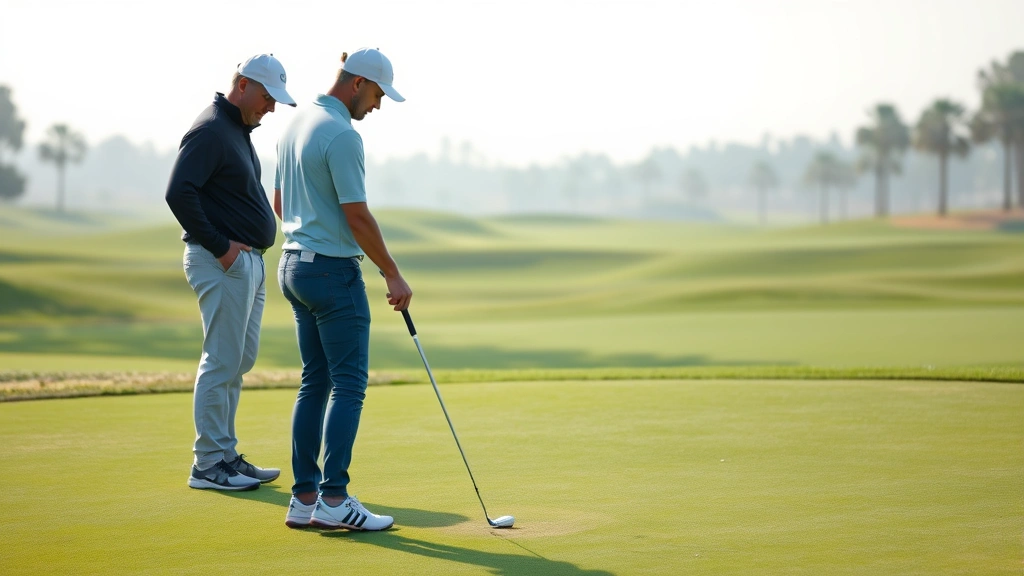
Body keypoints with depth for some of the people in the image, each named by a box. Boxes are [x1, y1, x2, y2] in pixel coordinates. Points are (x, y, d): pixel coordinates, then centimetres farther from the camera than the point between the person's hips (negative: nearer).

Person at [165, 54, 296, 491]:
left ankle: (225, 455, 19)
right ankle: (208, 464, -1)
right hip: (223, 263, -10)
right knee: (221, 363, -7)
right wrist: (219, 245, -19)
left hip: (249, 262, 10)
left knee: (240, 361, 12)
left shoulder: (238, 130, 17)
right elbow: (178, 193, -23)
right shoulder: (210, 131, -14)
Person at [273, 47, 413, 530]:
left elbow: (279, 203, 19)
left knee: (315, 382, 10)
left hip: (294, 267, 9)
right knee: (348, 385, -6)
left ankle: (305, 498, 9)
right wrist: (393, 275, -11)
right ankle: (334, 498, -9)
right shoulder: (342, 136, -18)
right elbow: (358, 217, -19)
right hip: (333, 272, -9)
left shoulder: (294, 125, 12)